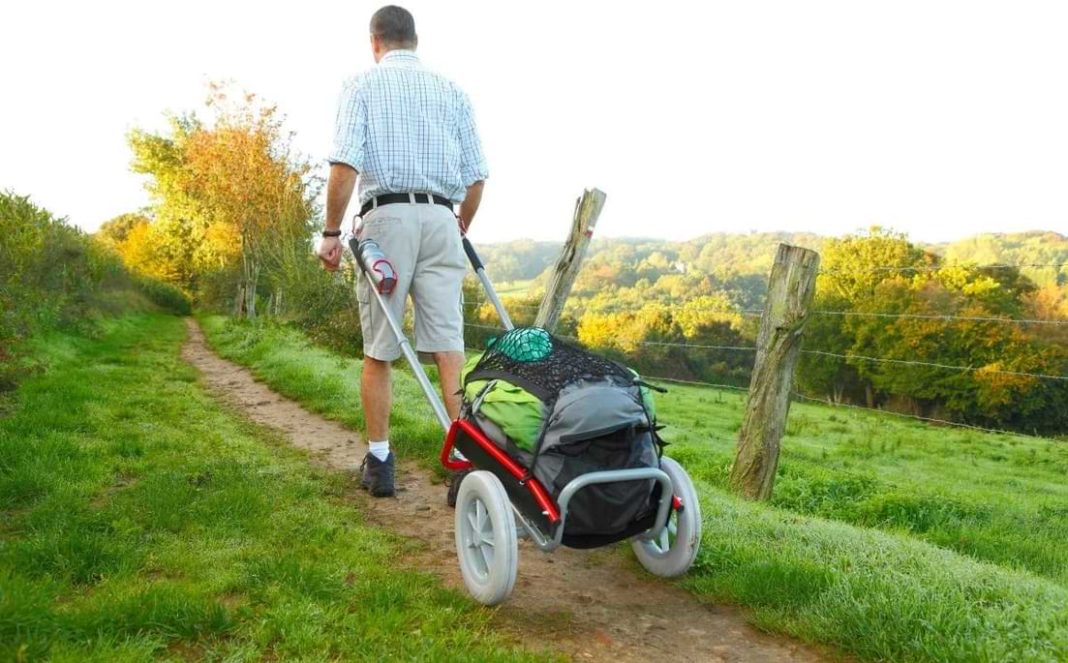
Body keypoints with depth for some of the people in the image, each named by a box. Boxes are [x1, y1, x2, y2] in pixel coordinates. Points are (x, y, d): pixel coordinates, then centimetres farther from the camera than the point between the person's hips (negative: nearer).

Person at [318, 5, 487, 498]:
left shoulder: (362, 85, 7)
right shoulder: (451, 90, 15)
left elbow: (345, 164, -8)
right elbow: (476, 176, 11)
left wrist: (331, 232, -2)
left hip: (387, 217, -2)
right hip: (441, 220, 2)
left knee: (378, 351, 6)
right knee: (449, 345, 0)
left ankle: (379, 462, 11)